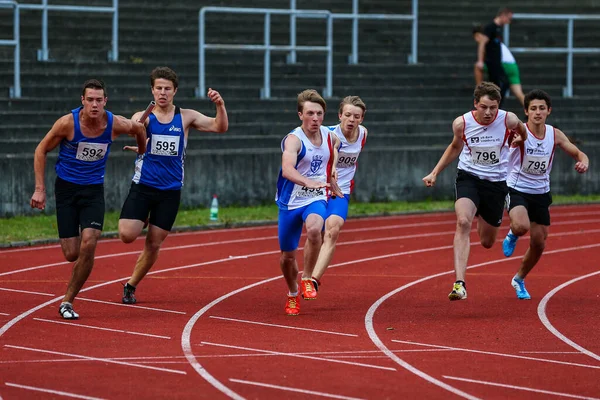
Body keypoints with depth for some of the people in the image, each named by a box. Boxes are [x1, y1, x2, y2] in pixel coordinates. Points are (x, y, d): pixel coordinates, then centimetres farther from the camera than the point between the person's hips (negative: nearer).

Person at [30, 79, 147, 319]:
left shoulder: (115, 124, -12)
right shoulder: (68, 123, -17)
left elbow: (139, 129, 12)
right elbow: (41, 151, -5)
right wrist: (39, 189, -8)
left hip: (94, 190, 1)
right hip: (66, 189, -1)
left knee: (88, 246, -17)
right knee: (71, 254, -6)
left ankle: (67, 301, -3)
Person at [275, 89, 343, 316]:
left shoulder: (330, 137, 0)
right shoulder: (294, 139, -20)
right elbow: (287, 169, -39)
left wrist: (333, 186, 28)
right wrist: (308, 181, -55)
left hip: (316, 199, 2)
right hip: (291, 201, -2)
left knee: (314, 229, -32)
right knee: (287, 256, 7)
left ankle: (307, 279, -14)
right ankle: (293, 295, 35)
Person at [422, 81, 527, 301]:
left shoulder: (508, 120, -12)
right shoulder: (461, 124, -11)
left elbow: (522, 132, 13)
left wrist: (518, 139, -10)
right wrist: (435, 173, 8)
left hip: (496, 182, 1)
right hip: (468, 177, -1)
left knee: (487, 242, 11)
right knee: (463, 222, -30)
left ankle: (483, 222, 53)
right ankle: (459, 283, -35)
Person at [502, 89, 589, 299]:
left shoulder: (555, 135, -3)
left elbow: (579, 153, 5)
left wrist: (583, 162, -19)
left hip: (541, 193, 5)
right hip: (517, 189, -5)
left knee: (539, 244, 7)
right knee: (521, 226, -32)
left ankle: (519, 280, 33)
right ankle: (512, 236, 7)